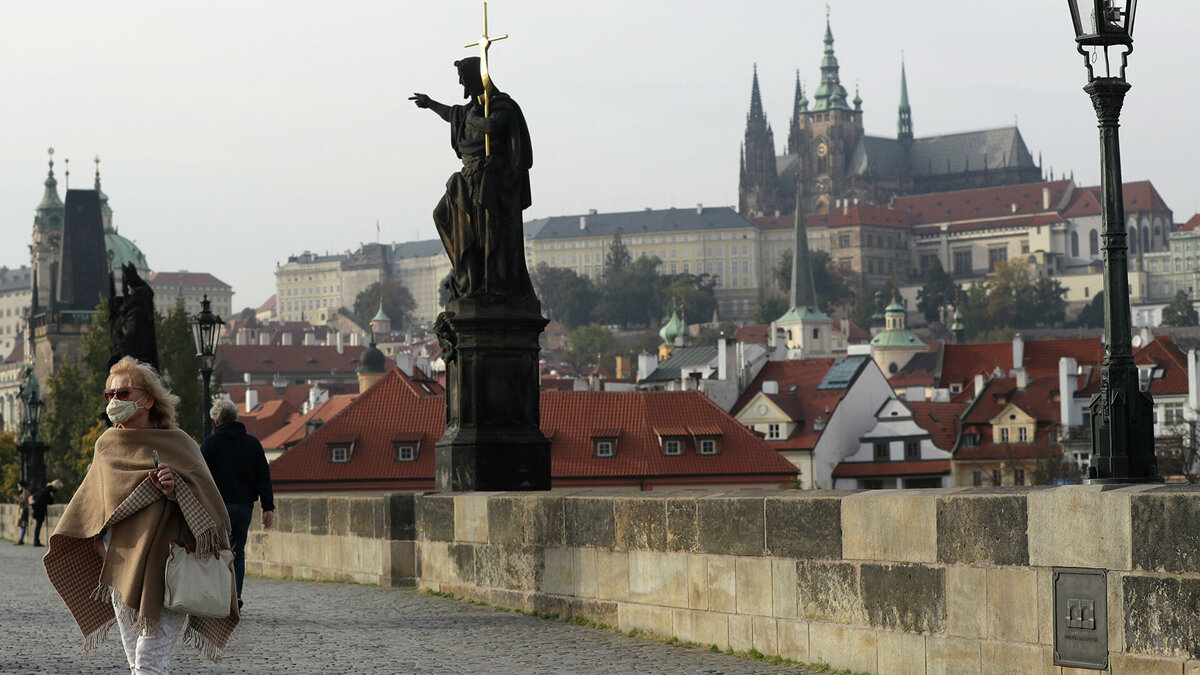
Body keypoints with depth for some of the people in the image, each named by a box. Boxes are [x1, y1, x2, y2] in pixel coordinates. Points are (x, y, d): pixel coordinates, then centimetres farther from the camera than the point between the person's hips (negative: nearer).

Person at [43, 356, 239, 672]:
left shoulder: (177, 443, -3)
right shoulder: (107, 445, 12)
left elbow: (205, 502, -9)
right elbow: (92, 503, 24)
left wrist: (175, 489, -27)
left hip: (163, 571, -6)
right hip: (121, 571, 6)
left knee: (150, 660, -12)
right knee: (136, 661, 8)